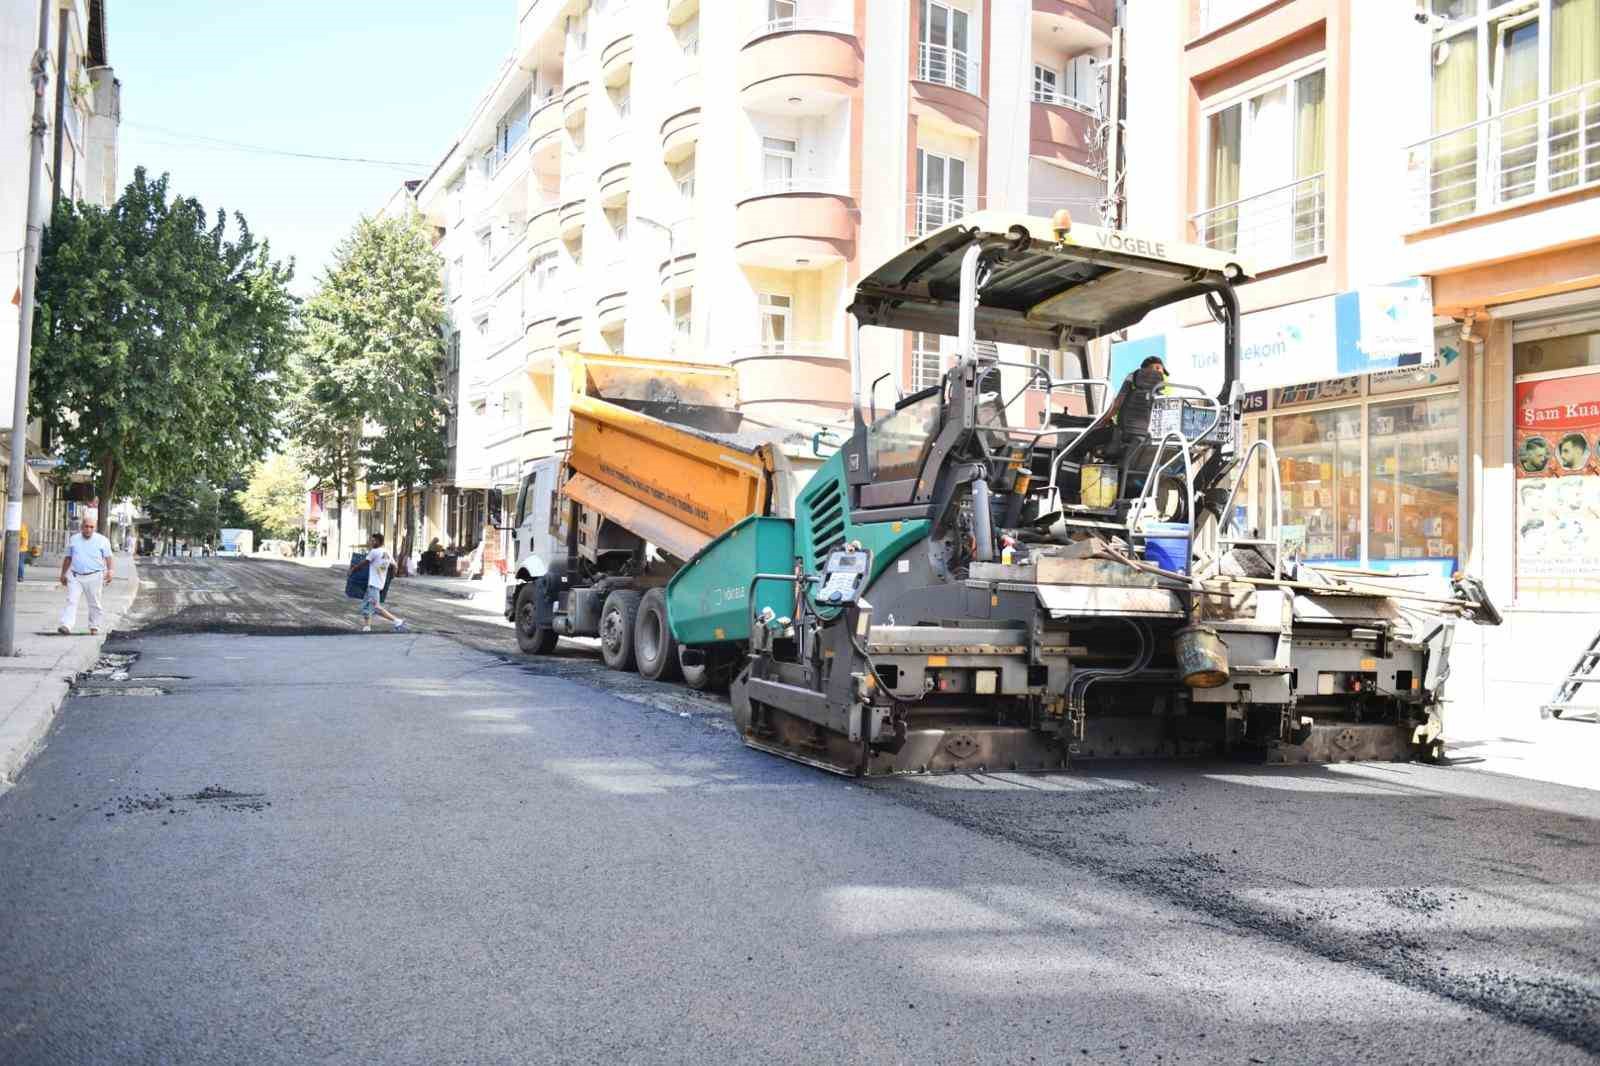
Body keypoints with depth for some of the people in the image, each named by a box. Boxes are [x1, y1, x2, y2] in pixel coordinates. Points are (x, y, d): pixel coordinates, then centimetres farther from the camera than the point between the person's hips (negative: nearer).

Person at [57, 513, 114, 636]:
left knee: (94, 603, 4)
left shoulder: (102, 540, 3)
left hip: (94, 576, -2)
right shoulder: (74, 539, 12)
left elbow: (109, 557, 0)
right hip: (75, 576, 2)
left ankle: (94, 627, 14)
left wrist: (110, 571, -16)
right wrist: (63, 574, 20)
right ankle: (66, 625, -17)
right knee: (71, 601, -9)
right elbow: (68, 558, 20)